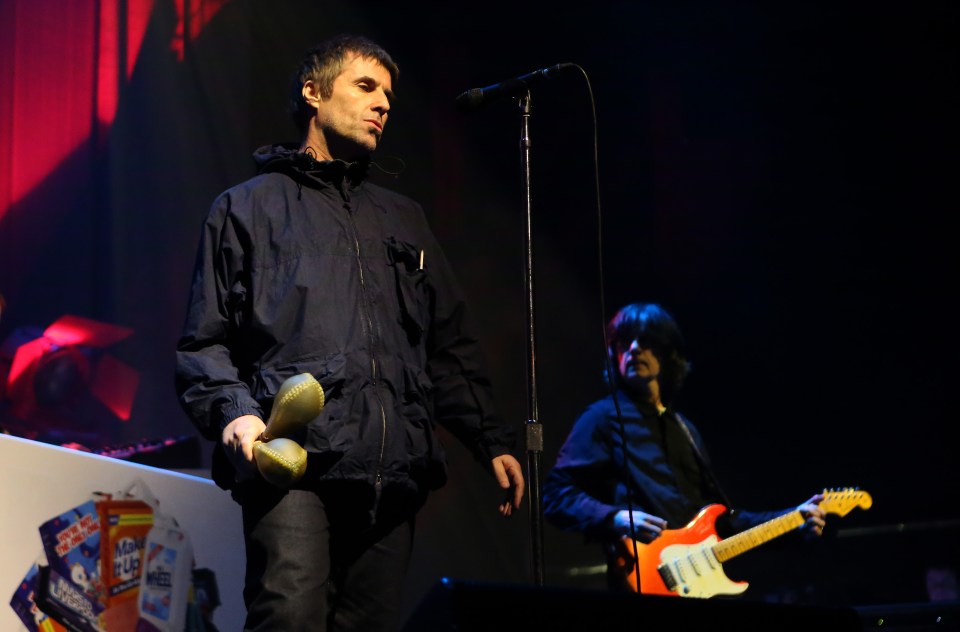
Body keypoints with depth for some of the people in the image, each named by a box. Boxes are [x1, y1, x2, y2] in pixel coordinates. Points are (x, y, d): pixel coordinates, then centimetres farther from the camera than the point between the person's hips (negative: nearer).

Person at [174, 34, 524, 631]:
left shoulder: (403, 218, 28)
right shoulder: (251, 206, 15)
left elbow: (451, 347, 26)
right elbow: (205, 340, 8)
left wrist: (493, 441, 16)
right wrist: (234, 412, -11)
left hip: (392, 474, 5)